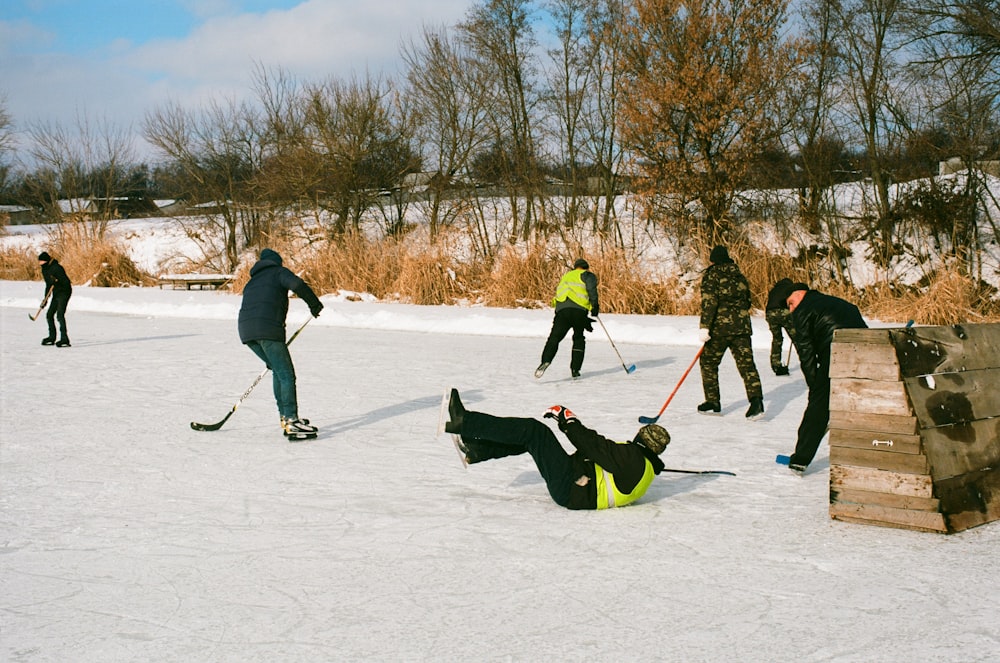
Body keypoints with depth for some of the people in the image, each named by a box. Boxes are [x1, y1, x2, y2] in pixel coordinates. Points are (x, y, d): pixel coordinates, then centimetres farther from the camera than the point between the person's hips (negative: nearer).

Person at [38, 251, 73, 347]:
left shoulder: (56, 268, -19)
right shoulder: (45, 269, 8)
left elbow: (66, 282, -24)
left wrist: (57, 281, -41)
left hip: (64, 292, -9)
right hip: (56, 293, 10)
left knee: (60, 315, -21)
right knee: (49, 315, 13)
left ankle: (64, 340, -26)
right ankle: (52, 338, 28)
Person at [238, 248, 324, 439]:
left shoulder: (252, 282, 33)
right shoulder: (279, 272, 13)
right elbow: (296, 284, -12)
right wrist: (314, 303, 4)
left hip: (246, 330, 7)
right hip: (267, 328, -7)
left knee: (278, 370, 20)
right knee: (287, 374, -5)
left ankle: (285, 417, 20)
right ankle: (291, 423, -13)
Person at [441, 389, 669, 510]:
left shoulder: (632, 456, -17)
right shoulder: (645, 465, 12)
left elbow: (596, 446, -18)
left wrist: (567, 419, -10)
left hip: (572, 490, -9)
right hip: (574, 491, 9)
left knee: (532, 430, -12)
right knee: (531, 435, 11)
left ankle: (463, 422, -10)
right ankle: (476, 450, 12)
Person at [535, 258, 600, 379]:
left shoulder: (565, 277, 36)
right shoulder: (587, 275, 19)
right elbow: (591, 289, -5)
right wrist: (595, 306, -7)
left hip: (561, 309, 3)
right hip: (579, 310, -3)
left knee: (554, 338, -5)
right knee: (579, 339, 17)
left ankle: (546, 361, -31)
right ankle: (575, 369, 13)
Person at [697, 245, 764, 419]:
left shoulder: (711, 275, -3)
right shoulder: (739, 276, 13)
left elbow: (709, 302, -14)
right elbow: (747, 302, 18)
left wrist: (705, 326, -18)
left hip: (720, 327, -4)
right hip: (741, 326, 4)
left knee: (709, 362, 11)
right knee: (746, 363, -2)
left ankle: (713, 403, 14)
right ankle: (756, 400, -19)